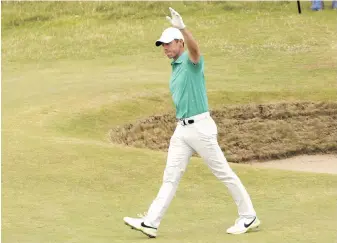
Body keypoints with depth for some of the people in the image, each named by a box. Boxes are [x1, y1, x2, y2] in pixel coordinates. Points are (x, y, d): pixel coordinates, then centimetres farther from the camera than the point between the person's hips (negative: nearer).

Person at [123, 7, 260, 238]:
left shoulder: (192, 61, -10)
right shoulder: (175, 68, 16)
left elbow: (194, 47, -35)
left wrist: (182, 28, -53)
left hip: (199, 127, -8)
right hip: (181, 129, 8)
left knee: (224, 173, 1)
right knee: (171, 176, 3)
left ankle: (249, 217, 11)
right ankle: (151, 223, -1)